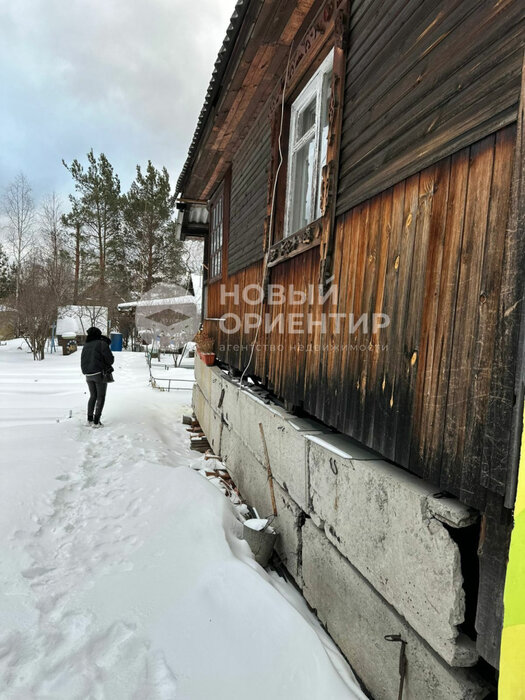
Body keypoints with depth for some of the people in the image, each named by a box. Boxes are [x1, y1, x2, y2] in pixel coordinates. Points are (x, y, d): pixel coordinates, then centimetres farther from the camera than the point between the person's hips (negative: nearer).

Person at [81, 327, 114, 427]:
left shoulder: (85, 346, 10)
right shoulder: (101, 344, -10)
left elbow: (83, 361, 12)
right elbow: (110, 359, -12)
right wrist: (107, 365, 9)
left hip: (88, 375, 6)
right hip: (100, 374, -6)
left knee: (93, 396, 20)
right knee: (100, 397, 3)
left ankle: (89, 419, 21)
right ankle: (96, 422, 0)